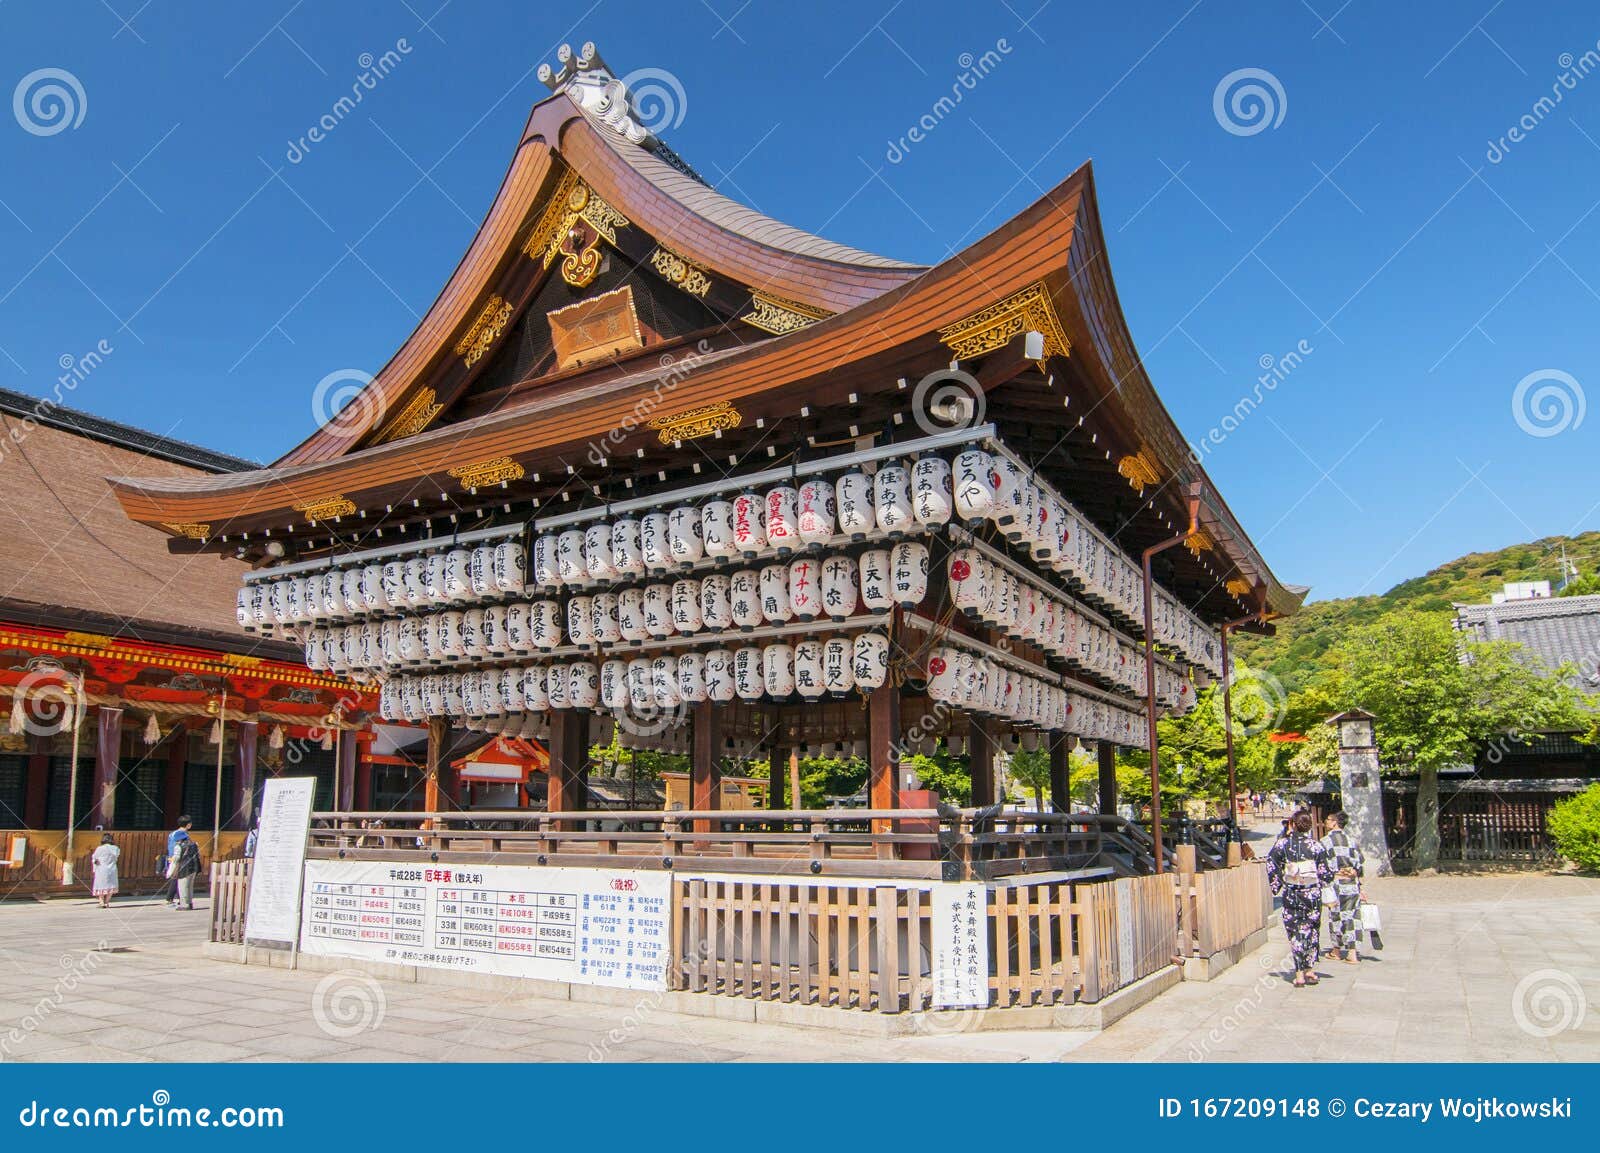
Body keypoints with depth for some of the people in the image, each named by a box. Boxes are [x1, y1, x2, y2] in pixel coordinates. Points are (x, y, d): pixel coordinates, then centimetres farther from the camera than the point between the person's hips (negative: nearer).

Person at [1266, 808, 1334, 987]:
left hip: (1291, 894, -1)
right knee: (1312, 931, 15)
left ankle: (1299, 974, 2)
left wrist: (1276, 886, 5)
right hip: (1312, 894, 1)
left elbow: (1271, 865, -6)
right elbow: (1327, 872, -3)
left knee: (1295, 932, 5)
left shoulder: (1283, 843, -5)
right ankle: (1310, 970, 20)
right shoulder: (1316, 845, -5)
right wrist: (1319, 884, 15)